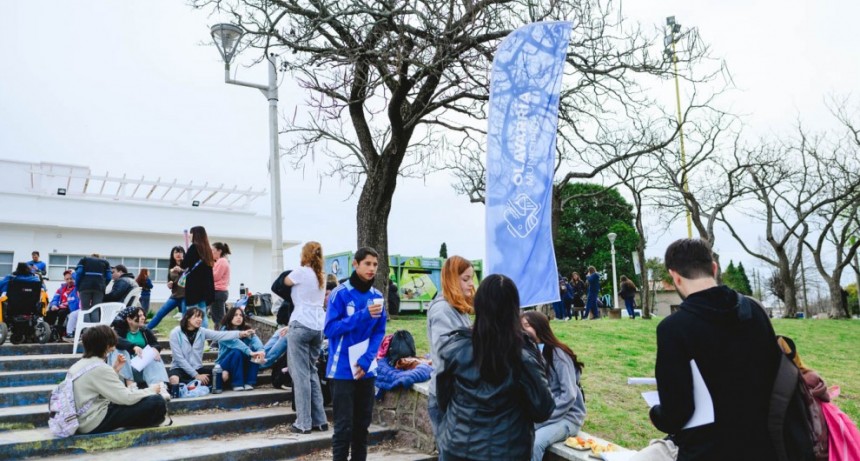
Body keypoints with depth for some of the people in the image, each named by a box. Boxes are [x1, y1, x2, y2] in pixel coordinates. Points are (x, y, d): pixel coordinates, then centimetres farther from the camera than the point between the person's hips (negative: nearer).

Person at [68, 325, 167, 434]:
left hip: (82, 421, 10)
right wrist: (152, 390, -4)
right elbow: (127, 398, -19)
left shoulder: (78, 365, 10)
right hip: (96, 423, -10)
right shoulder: (100, 368, -18)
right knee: (157, 402, -14)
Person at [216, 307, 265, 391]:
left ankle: (249, 383, -19)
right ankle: (237, 384, -24)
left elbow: (255, 340, -21)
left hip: (242, 363, 4)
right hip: (226, 363, -4)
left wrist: (261, 350, -43)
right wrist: (250, 352, -49)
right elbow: (235, 343, -32)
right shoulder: (224, 331, -13)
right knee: (236, 352, -33)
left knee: (255, 349, -22)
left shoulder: (246, 329, 1)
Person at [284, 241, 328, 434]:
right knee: (312, 371, 14)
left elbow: (285, 281, 13)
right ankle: (320, 419, 14)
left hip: (301, 324, -7)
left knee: (301, 373, -2)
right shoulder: (321, 276, 15)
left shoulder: (301, 272, -5)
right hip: (319, 326, 7)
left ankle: (303, 423, 0)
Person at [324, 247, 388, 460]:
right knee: (344, 426, -1)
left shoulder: (377, 296, 5)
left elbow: (379, 333, 5)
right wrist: (363, 315, -23)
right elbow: (331, 329, -14)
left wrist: (366, 360, -9)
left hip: (367, 370, 5)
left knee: (362, 424, 13)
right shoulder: (340, 293, -9)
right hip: (343, 370, -4)